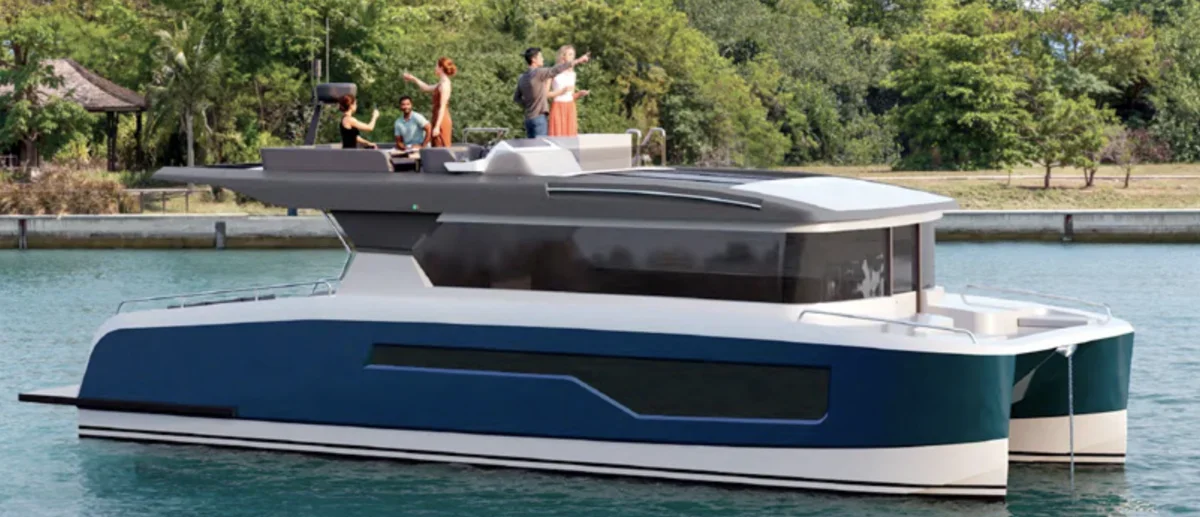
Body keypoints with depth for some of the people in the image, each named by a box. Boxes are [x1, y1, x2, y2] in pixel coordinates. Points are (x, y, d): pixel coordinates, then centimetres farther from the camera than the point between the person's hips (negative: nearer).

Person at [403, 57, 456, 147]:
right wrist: (413, 79, 35)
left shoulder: (444, 84, -13)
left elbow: (442, 107, -18)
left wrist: (437, 126, -21)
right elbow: (426, 88, 33)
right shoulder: (442, 83, 14)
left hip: (442, 121, -9)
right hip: (439, 120, 9)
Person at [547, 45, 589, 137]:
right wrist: (561, 91, -17)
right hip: (557, 108, -6)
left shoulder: (572, 73, 13)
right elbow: (545, 93, -10)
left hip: (570, 108, 6)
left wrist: (580, 93, -1)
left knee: (570, 136, -1)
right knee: (558, 136, -9)